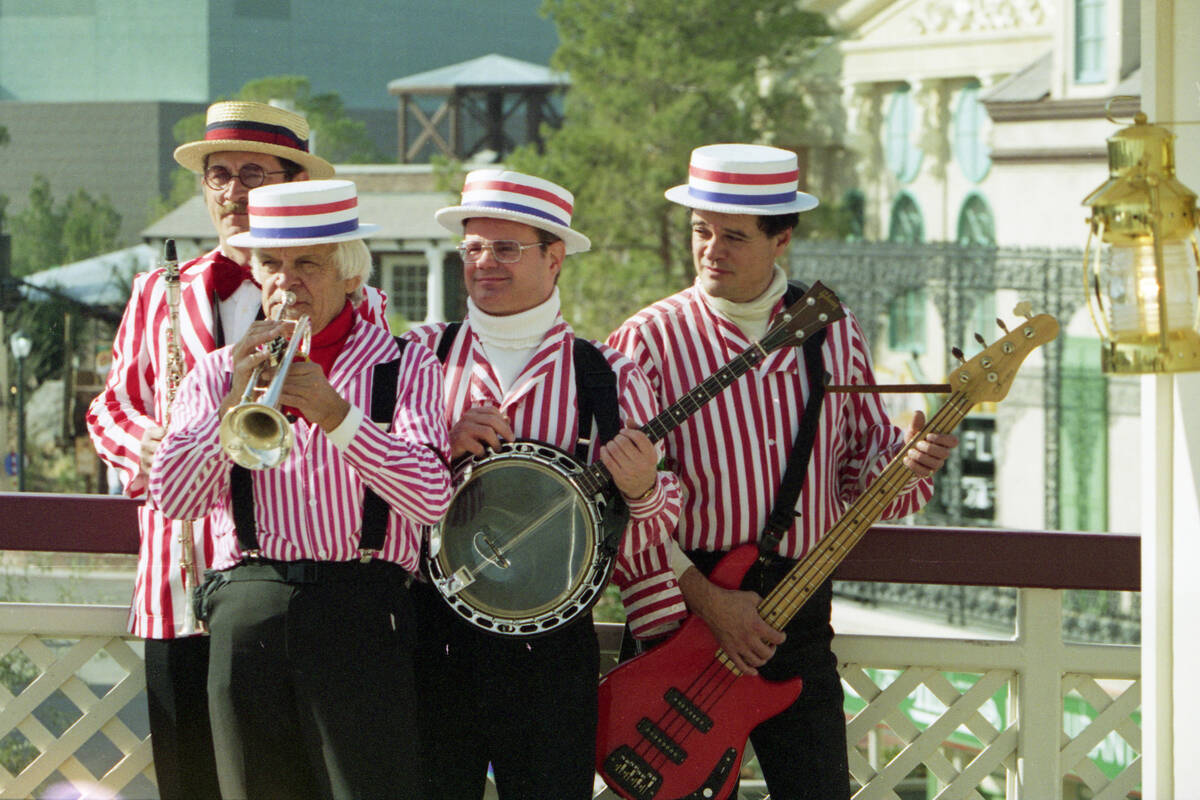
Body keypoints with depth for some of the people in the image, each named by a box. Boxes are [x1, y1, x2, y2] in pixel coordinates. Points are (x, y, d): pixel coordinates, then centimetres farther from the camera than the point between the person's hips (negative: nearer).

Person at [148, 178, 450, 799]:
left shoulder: (405, 368, 9)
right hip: (245, 612, 2)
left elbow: (430, 498, -6)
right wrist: (233, 407, -10)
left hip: (360, 613, -2)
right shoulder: (218, 373, 16)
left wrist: (335, 413, -16)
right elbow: (172, 498, 3)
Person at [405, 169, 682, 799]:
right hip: (431, 635, 1)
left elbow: (637, 550, 2)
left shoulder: (611, 380, 3)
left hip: (549, 646, 0)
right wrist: (444, 450, -12)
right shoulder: (420, 355, 5)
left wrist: (640, 492, -18)